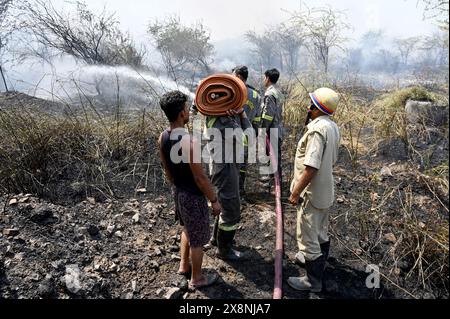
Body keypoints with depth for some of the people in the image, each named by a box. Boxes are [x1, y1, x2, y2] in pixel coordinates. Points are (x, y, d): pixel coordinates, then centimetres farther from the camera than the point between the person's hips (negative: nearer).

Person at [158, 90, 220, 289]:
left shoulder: (163, 137, -5)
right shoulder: (189, 142, -31)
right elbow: (200, 178, -24)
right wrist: (214, 200, -11)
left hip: (178, 192, 8)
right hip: (193, 196, -8)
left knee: (187, 230, 30)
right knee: (197, 240, 13)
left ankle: (184, 266, 46)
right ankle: (197, 279, 32)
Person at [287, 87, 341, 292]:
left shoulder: (318, 129, -24)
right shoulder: (332, 127, 6)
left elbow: (311, 166, -29)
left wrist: (296, 192, -21)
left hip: (312, 193, -9)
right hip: (326, 191, 9)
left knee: (308, 236, 5)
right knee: (321, 232, 25)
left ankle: (313, 281, 19)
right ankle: (317, 261, 46)